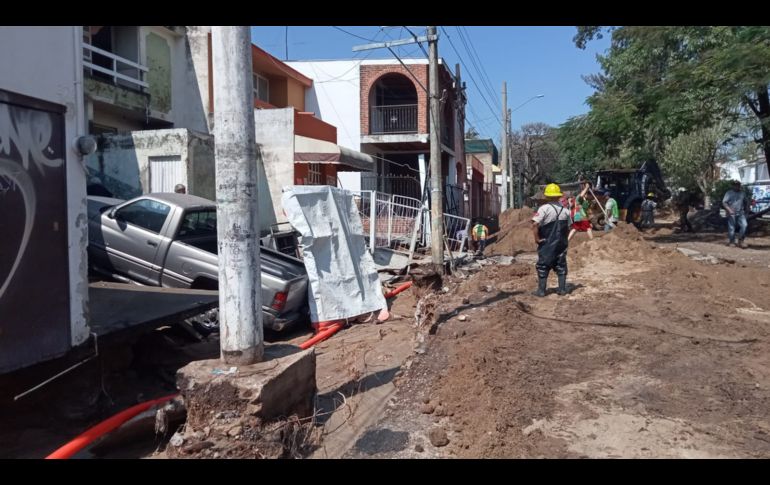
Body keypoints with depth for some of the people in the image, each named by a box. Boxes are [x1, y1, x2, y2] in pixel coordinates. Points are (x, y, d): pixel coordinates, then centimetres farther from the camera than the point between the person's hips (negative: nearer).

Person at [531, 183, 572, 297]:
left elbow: (535, 225, -23)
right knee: (561, 266, 14)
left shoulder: (544, 208, -13)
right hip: (561, 243, 5)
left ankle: (541, 290, 6)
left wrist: (537, 238, -13)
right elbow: (568, 227, 11)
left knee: (543, 266, 4)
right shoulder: (565, 210, 6)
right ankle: (562, 289, 16)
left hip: (547, 244, -5)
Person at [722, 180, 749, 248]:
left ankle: (740, 241, -5)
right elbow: (724, 202, -9)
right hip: (731, 214, -3)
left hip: (741, 213, 3)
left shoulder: (742, 193, 14)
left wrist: (745, 210, 17)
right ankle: (732, 242, 15)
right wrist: (729, 210, -22)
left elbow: (746, 201, 28)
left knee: (744, 225, -13)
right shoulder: (729, 193, 0)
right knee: (731, 228, 0)